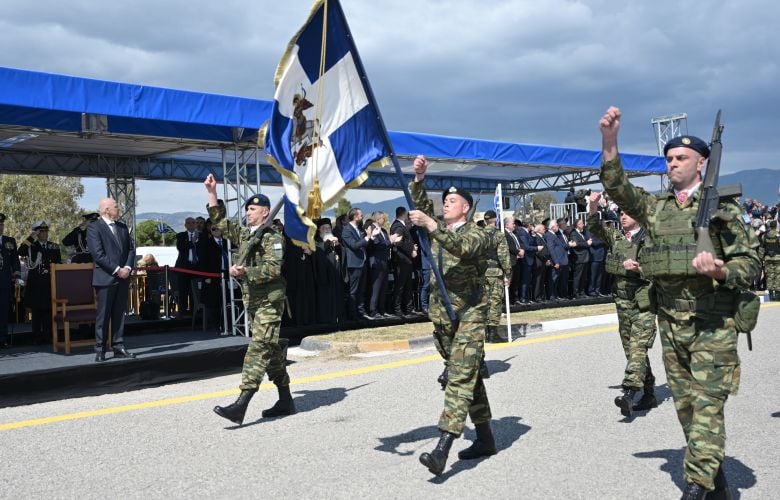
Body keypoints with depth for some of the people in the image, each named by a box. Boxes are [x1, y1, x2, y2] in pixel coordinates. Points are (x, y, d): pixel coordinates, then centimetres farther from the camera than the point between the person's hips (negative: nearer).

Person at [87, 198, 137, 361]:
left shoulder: (122, 227, 15)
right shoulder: (94, 228, -6)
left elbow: (131, 249, 13)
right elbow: (98, 254, -13)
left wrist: (127, 267, -3)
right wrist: (117, 270, -15)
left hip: (123, 277, 6)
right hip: (105, 278, -6)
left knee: (119, 314, 9)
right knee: (103, 315, -2)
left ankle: (118, 347, 14)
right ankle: (100, 350, 4)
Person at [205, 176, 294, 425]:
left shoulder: (272, 237, -9)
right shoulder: (244, 234, 16)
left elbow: (274, 269, -19)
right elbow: (221, 223, 22)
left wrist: (245, 271, -29)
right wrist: (212, 193, 16)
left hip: (269, 302, -9)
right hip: (252, 301, 9)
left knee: (258, 349, -14)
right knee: (271, 349, 12)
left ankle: (240, 406, -22)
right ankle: (285, 401, 20)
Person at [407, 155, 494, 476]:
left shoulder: (476, 234, -4)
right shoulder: (439, 229, 16)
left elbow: (461, 246, -25)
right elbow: (421, 206, 7)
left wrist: (430, 225, -37)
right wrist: (419, 179, -9)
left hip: (468, 314, -7)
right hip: (441, 313, 7)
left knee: (461, 377, -15)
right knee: (469, 376, 13)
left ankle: (442, 449, -26)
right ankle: (485, 438, 22)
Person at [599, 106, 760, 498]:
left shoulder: (721, 206, -1)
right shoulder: (655, 207, 11)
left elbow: (750, 261, -1)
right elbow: (619, 189, -3)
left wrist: (720, 271, -23)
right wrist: (609, 143, -14)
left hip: (712, 321, -5)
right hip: (670, 321, 5)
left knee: (707, 404, -8)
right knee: (685, 404, 10)